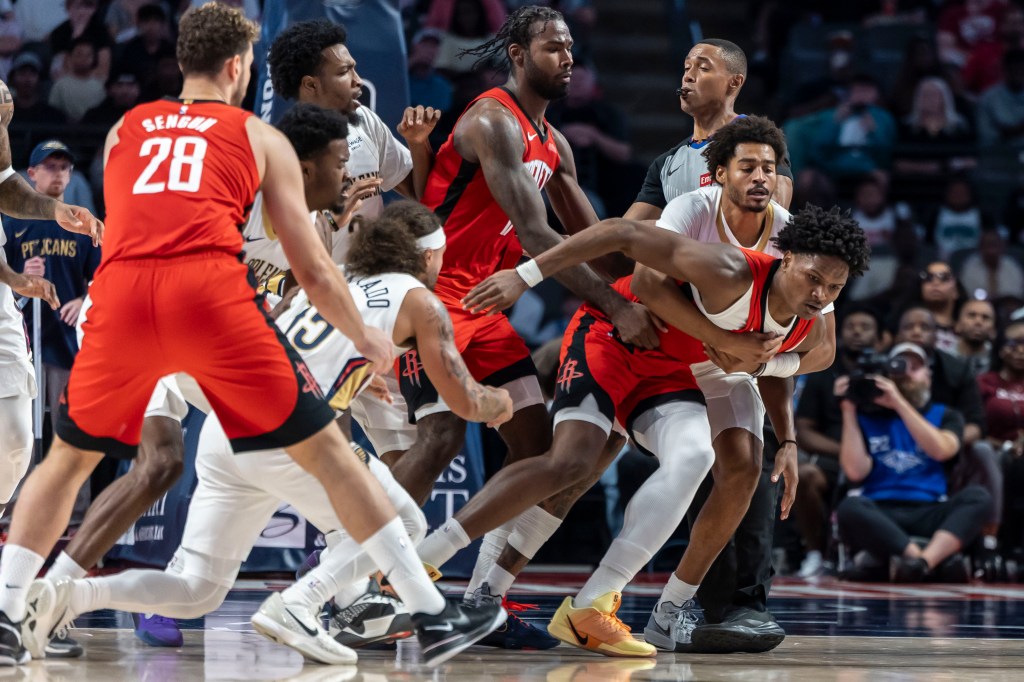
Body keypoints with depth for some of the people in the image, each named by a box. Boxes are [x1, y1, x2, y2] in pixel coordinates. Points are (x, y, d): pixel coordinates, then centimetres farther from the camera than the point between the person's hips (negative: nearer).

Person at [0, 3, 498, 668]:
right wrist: (365, 337, 35)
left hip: (122, 289, 2)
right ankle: (433, 617, 9)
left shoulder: (124, 130, 30)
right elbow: (313, 270, 20)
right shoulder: (261, 138, 22)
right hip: (212, 289, -2)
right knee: (327, 450, 9)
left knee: (69, 457, 23)